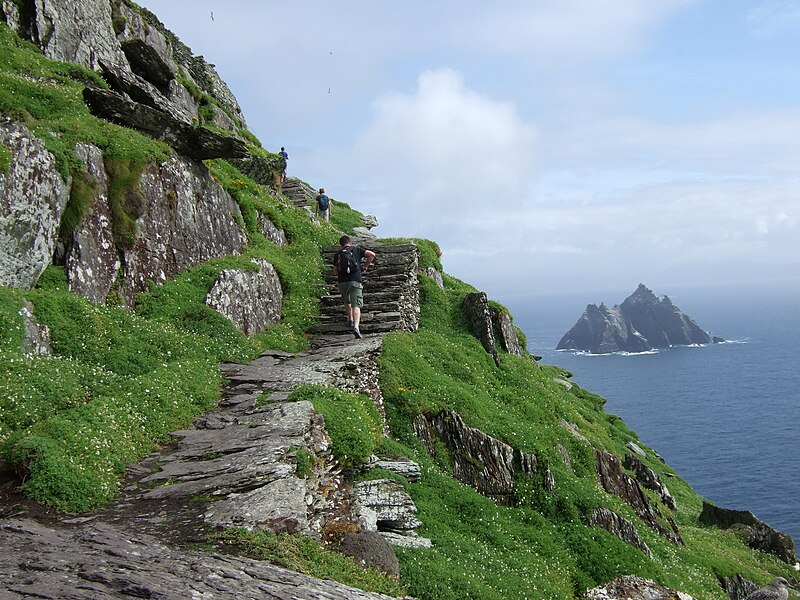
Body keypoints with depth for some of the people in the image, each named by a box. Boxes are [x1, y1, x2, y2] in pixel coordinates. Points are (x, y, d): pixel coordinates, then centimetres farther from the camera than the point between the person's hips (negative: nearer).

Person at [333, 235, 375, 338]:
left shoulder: (337, 254, 15)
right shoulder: (356, 250, 11)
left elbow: (335, 272, 16)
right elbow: (372, 254, -1)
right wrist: (365, 267, 9)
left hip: (342, 282, 2)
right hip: (355, 281, -2)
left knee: (347, 302, 29)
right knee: (356, 305, -9)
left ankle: (350, 320, 41)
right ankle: (356, 327, -26)